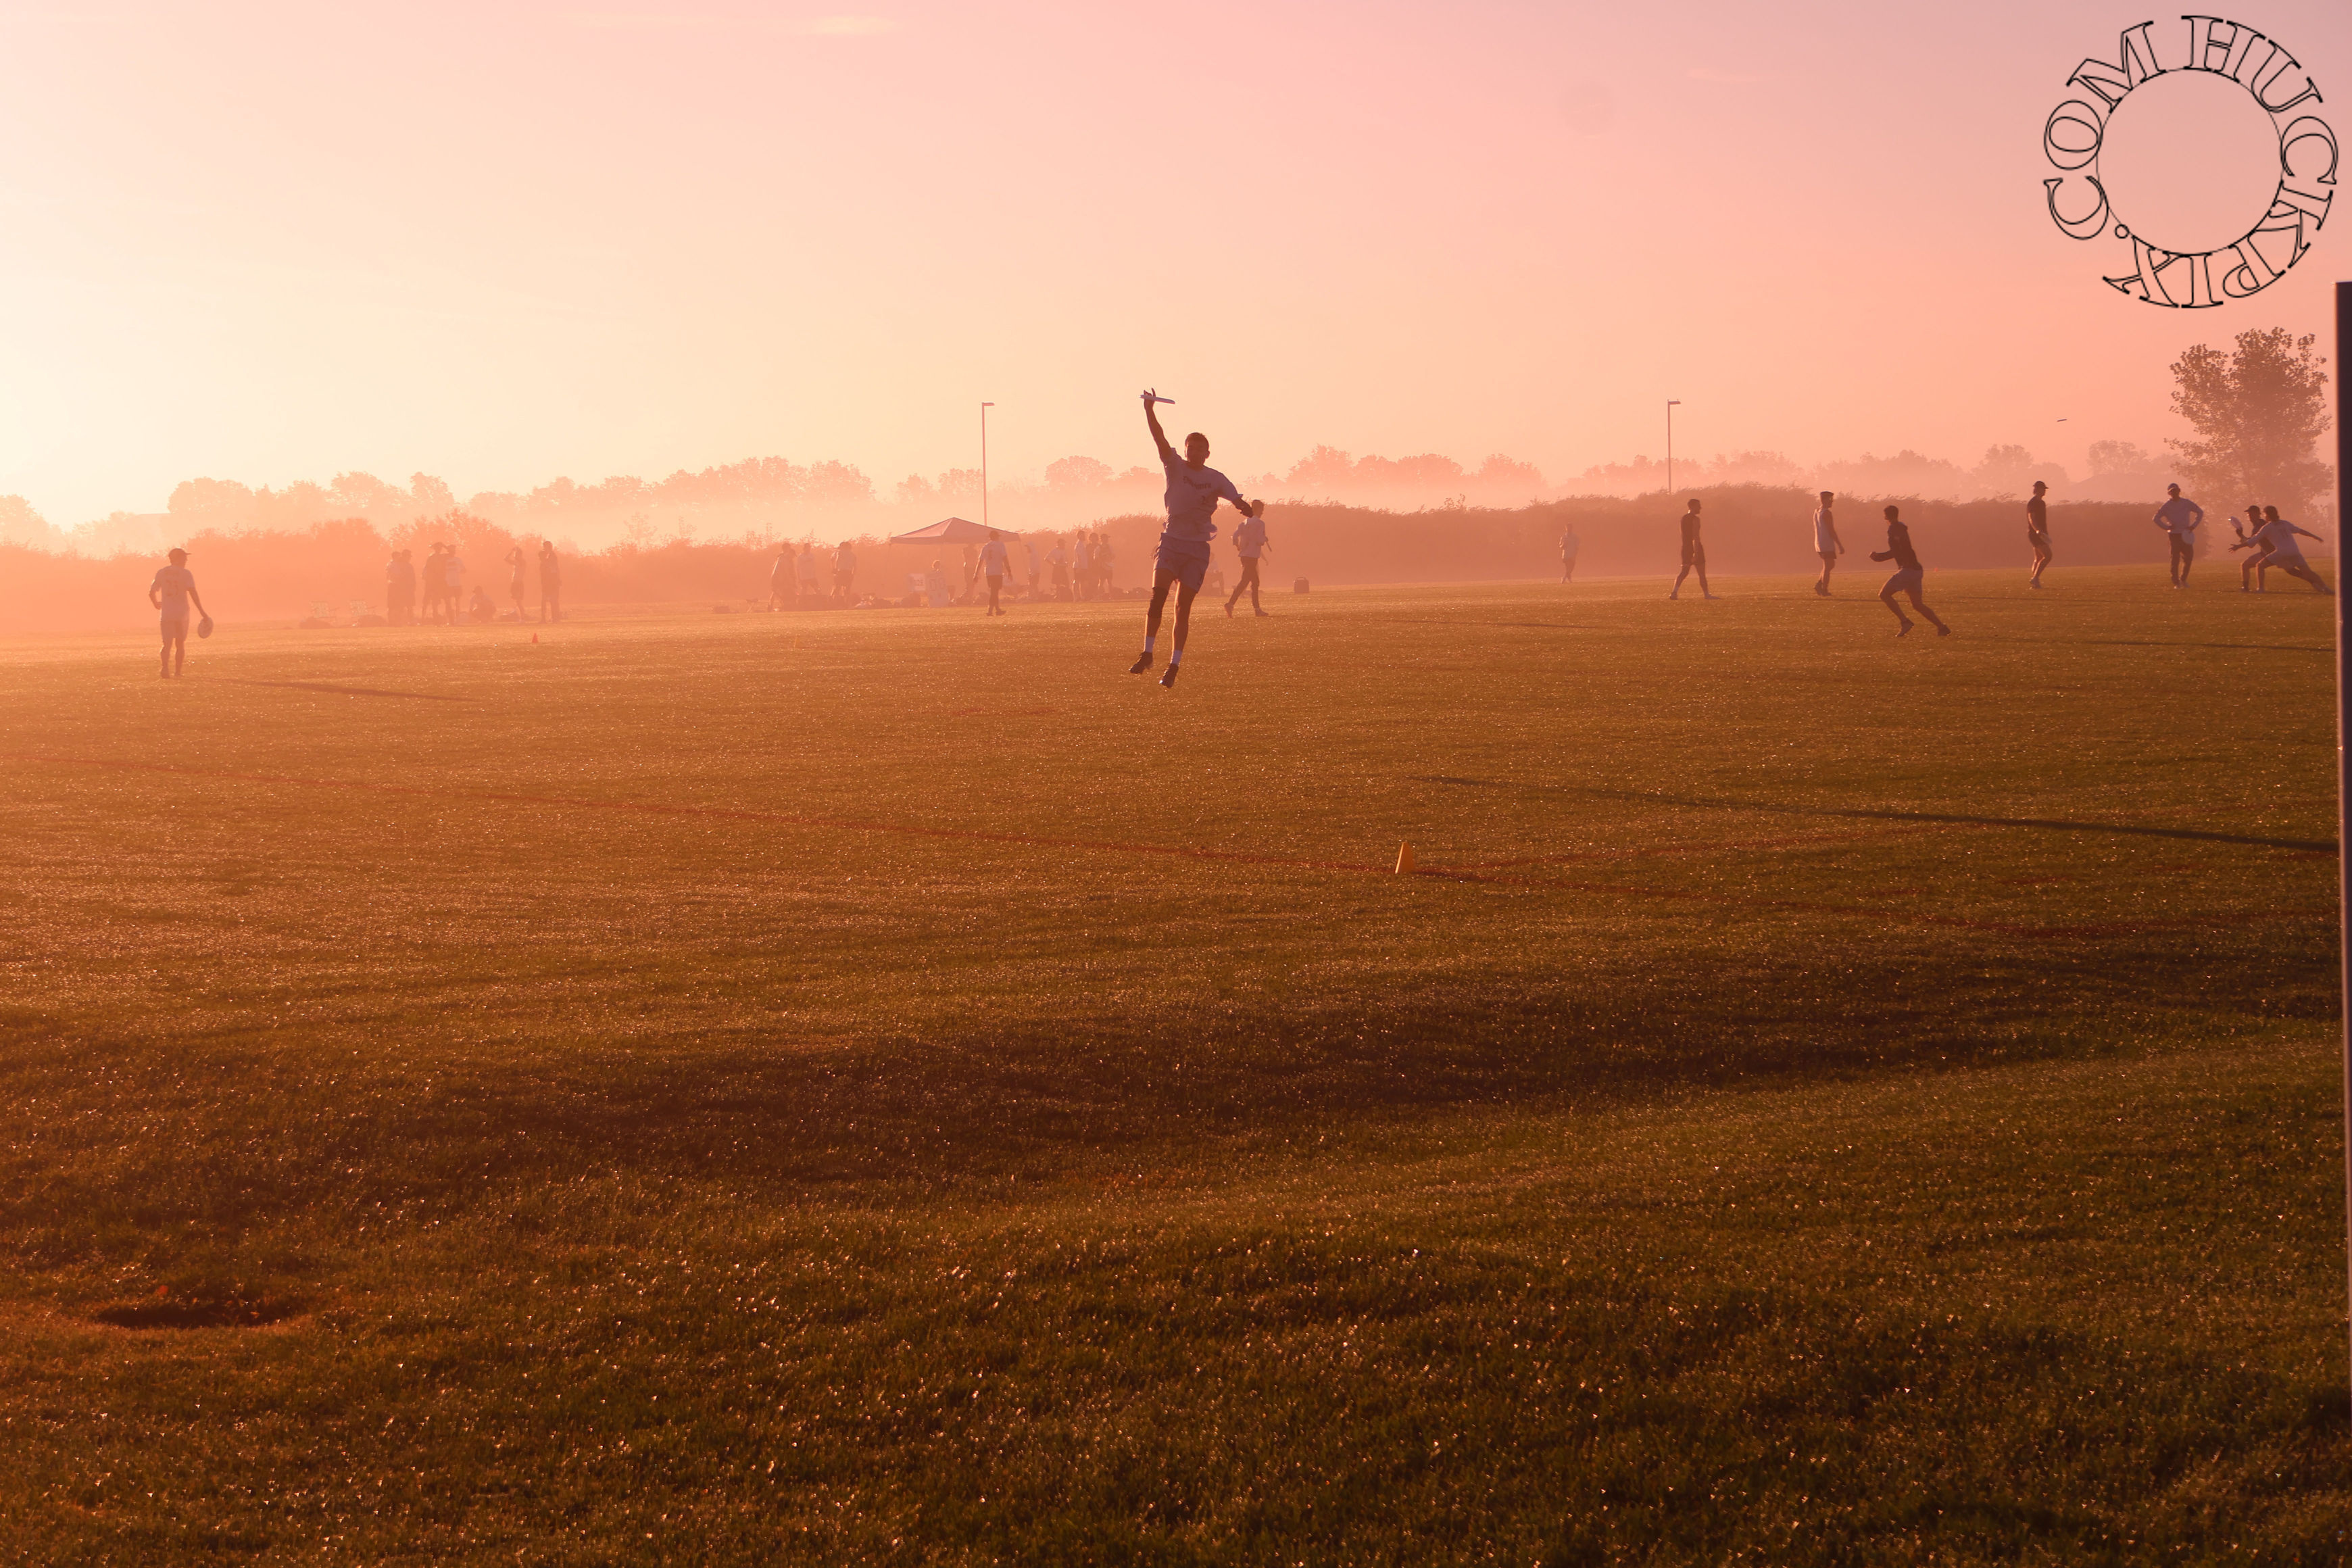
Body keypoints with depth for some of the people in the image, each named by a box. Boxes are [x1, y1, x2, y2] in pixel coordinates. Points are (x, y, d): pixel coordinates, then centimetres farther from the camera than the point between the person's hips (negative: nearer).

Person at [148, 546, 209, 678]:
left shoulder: (161, 572, 7)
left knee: (167, 644, -1)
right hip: (182, 613, -2)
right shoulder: (185, 573, -3)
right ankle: (178, 671, 12)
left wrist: (156, 604, 31)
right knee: (180, 644, 12)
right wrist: (202, 612, -14)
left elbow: (152, 592, 10)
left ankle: (165, 667, -25)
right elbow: (193, 593, -14)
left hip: (166, 613, 2)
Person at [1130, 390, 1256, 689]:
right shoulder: (1175, 467, 2)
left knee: (1183, 607, -4)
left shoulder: (1215, 479, 3)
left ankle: (1174, 665, -2)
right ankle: (1147, 655, -11)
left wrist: (1249, 509, -30)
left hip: (1198, 548, 0)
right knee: (1157, 595, -17)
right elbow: (1159, 438, -11)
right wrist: (1149, 410, -26)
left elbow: (1236, 499, -6)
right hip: (1171, 542, 0)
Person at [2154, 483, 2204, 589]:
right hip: (2174, 535, -2)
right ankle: (2176, 583, -4)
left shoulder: (2187, 503, 6)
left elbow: (2200, 512, 14)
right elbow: (2156, 518, 4)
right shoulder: (2167, 506, 1)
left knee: (2188, 557, 0)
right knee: (2175, 559, -8)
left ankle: (2183, 579, 18)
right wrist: (2167, 527, -8)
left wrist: (2193, 526, 2)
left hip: (2186, 535, 2)